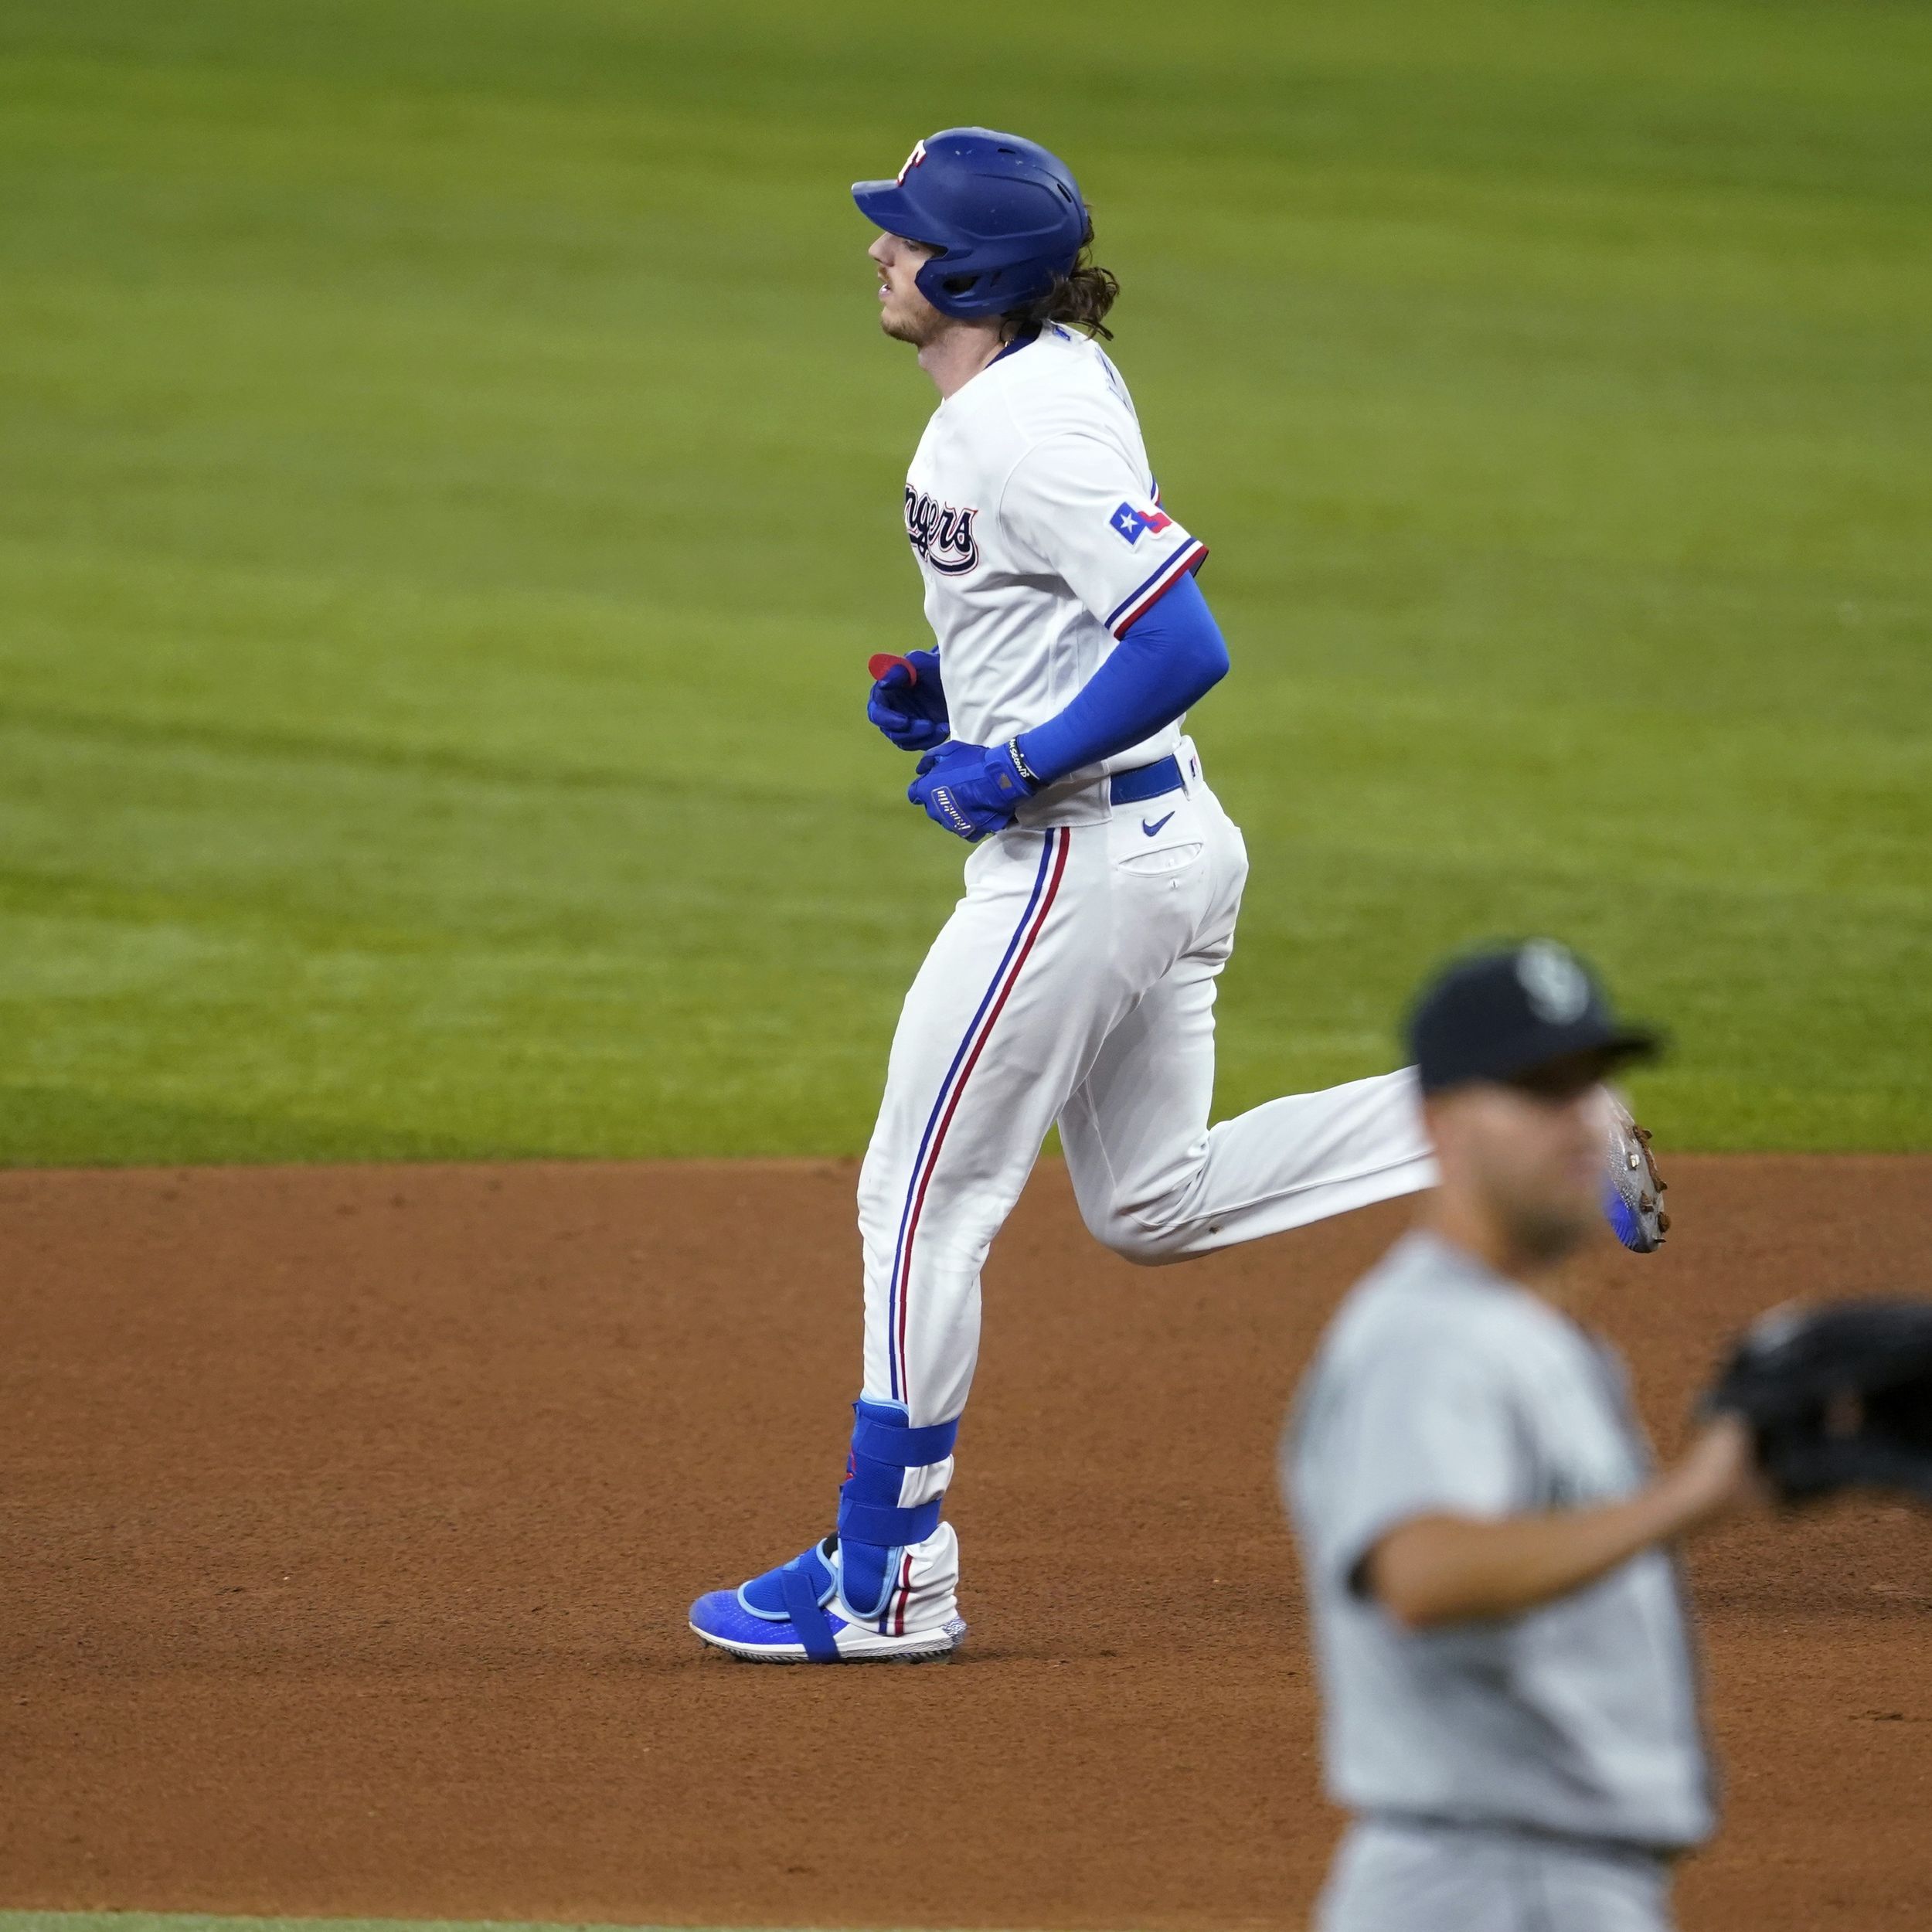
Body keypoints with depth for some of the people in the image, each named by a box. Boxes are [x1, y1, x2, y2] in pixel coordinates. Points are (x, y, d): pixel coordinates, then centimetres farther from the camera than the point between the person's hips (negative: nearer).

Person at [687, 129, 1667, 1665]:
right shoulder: (1061, 375, 8)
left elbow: (1185, 645, -28)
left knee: (922, 1200, 0)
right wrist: (946, 687, 11)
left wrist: (1014, 766, -21)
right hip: (1169, 838, 10)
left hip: (1081, 848, -10)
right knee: (1155, 1207, 18)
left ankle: (887, 1582, 8)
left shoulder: (1026, 432, -22)